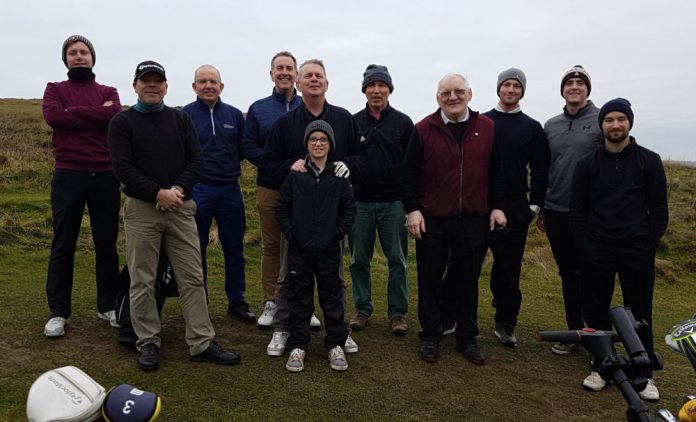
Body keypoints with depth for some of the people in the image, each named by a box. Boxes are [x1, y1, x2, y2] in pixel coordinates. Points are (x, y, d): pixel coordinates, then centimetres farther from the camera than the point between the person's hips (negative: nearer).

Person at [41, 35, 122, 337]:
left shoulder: (108, 92, 13)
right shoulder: (55, 89, 11)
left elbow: (115, 116, -9)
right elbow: (52, 116, -10)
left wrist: (72, 113, -7)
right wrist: (97, 115, -7)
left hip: (105, 177, 1)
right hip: (68, 177, -1)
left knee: (107, 245, 7)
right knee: (63, 246, 3)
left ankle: (108, 306, 18)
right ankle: (58, 312, 11)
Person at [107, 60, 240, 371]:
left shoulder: (181, 119, 12)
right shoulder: (122, 122, 3)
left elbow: (196, 159, 4)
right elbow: (123, 168, -7)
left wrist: (179, 189, -13)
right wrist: (158, 193, -16)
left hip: (181, 207, 3)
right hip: (141, 209, -2)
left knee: (193, 278, 3)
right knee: (142, 281, 4)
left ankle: (202, 343, 10)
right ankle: (148, 342, 18)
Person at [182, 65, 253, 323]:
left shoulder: (235, 115, 8)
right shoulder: (184, 115, -1)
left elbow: (244, 149, 12)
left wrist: (228, 163, 3)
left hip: (230, 189, 3)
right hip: (197, 190, -3)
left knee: (234, 249, 9)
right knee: (196, 250, 7)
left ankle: (237, 301, 21)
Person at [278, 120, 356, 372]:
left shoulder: (339, 177, -1)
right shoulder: (295, 176, -2)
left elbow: (349, 209, 4)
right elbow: (282, 208, 3)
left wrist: (339, 233, -4)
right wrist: (290, 233, -3)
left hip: (329, 249, 0)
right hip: (299, 250, 0)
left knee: (332, 296, 8)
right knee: (299, 297, 9)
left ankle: (336, 345, 21)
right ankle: (297, 346, 20)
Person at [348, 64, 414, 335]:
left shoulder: (403, 123, 3)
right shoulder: (353, 122, 5)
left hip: (394, 203, -1)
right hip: (360, 202, 1)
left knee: (397, 260, 5)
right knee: (359, 259, 9)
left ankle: (398, 312, 18)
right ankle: (362, 309, 23)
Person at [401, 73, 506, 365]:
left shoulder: (486, 128, 4)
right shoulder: (424, 129, -2)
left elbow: (496, 172, 10)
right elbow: (408, 174, -1)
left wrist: (497, 206, 5)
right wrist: (412, 209, -8)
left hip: (474, 221, 2)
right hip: (431, 221, -1)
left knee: (468, 280, 12)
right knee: (430, 280, 8)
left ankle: (467, 338, 26)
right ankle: (430, 336, 23)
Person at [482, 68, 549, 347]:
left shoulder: (532, 128, 9)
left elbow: (539, 169, 7)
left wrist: (535, 204, 0)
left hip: (515, 207, 0)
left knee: (509, 265, 3)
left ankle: (505, 323, 12)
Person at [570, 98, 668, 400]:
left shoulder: (649, 161, 3)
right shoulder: (587, 164, 6)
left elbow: (659, 208, 4)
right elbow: (577, 209, 6)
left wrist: (650, 244, -4)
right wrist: (583, 244, -2)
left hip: (637, 251, -1)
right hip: (596, 251, 1)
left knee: (639, 314, 5)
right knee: (597, 311, 8)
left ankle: (644, 373, 19)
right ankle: (600, 367, 21)